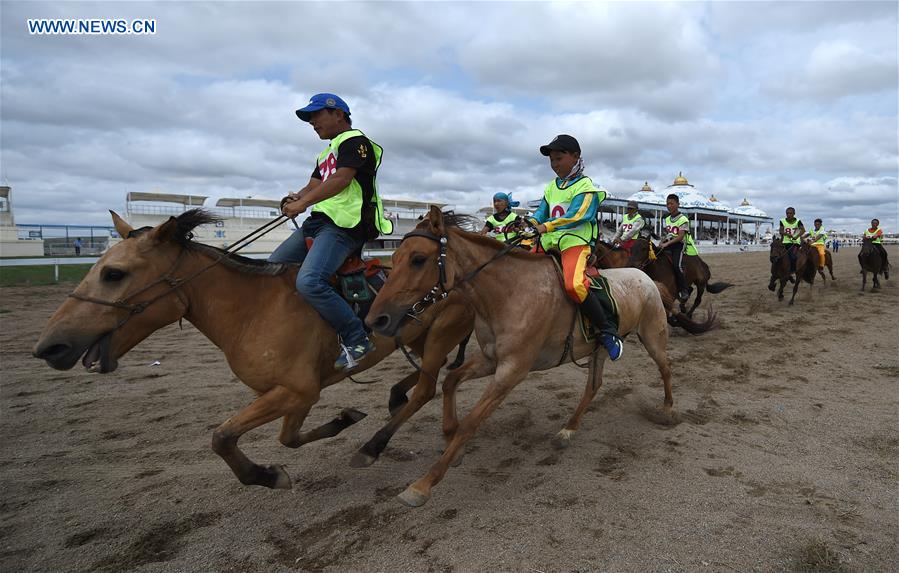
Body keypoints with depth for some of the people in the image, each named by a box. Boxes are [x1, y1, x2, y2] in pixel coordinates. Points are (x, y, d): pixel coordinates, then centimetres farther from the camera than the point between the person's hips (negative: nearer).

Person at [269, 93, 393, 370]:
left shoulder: (354, 140, -1)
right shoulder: (326, 154, 28)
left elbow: (341, 179, -16)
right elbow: (313, 186, 19)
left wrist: (304, 202, -22)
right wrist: (295, 198, -4)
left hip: (343, 226, -10)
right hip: (317, 222, 10)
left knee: (308, 281, -28)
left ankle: (356, 339, -19)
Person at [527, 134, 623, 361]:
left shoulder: (584, 185, -2)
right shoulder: (551, 187, 20)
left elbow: (576, 215, -16)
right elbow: (542, 211, 15)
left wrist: (547, 226, -25)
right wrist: (533, 222, -8)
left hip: (576, 241, -8)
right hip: (549, 242, 8)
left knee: (574, 284, -33)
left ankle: (608, 332, -19)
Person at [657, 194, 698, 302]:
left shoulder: (683, 219, -9)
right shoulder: (666, 219, 14)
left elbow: (680, 237, -19)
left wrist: (667, 243, -28)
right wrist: (662, 242, 1)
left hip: (680, 244, -8)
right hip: (669, 244, 8)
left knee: (677, 265, -28)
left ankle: (684, 291, -19)